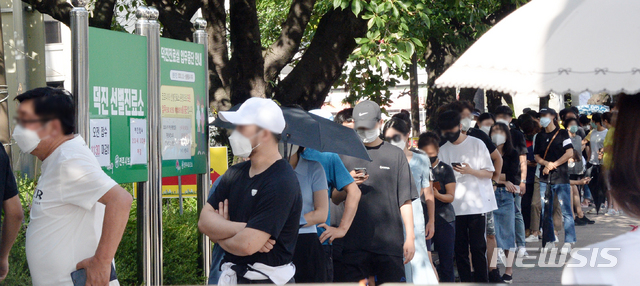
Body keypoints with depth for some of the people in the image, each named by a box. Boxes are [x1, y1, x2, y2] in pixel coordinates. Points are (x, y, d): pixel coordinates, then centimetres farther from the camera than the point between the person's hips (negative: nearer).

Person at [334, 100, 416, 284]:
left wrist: (410, 237, 1)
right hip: (351, 241, 1)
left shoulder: (395, 155, 10)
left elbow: (405, 200, 8)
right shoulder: (345, 154, 12)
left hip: (389, 241, -1)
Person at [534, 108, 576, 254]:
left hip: (561, 176, -5)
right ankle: (549, 241, 12)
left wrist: (553, 164, -10)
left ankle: (568, 242, -3)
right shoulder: (540, 136, 14)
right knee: (546, 211, 5)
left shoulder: (562, 133, 1)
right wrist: (547, 163, -8)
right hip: (545, 177, 5)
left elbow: (569, 153, -7)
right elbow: (537, 157, 12)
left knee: (565, 210, -7)